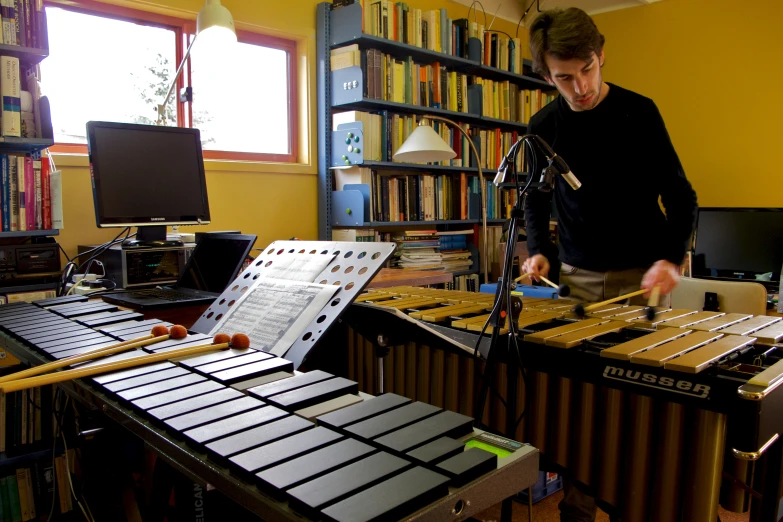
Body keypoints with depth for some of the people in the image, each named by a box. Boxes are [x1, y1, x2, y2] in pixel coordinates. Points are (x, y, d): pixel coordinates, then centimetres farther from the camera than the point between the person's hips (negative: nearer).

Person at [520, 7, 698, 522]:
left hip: (642, 275, -2)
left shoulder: (638, 112, -6)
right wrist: (539, 250, -4)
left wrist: (670, 258, -20)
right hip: (578, 277, 2)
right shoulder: (543, 126, 2)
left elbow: (680, 196, -4)